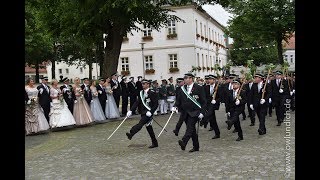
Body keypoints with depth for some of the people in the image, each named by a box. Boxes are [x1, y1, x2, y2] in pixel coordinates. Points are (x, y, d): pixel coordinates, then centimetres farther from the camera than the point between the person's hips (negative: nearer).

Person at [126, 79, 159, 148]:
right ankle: (154, 143, 21)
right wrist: (131, 110, -2)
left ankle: (131, 134, -43)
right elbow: (137, 102, 9)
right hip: (143, 113, 8)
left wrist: (151, 112, -23)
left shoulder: (152, 93, -10)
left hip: (148, 113, -8)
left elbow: (156, 104, -12)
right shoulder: (141, 93, 11)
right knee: (149, 128, 12)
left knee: (140, 124, -25)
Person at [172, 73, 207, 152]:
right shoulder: (183, 88, 10)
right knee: (192, 129, 11)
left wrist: (202, 112, -13)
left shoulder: (199, 88, -4)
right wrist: (175, 106, -7)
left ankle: (183, 142, -35)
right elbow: (179, 99, 12)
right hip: (186, 112, 6)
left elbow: (204, 102, -5)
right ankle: (196, 146, 20)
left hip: (194, 112, -6)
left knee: (190, 126, -21)